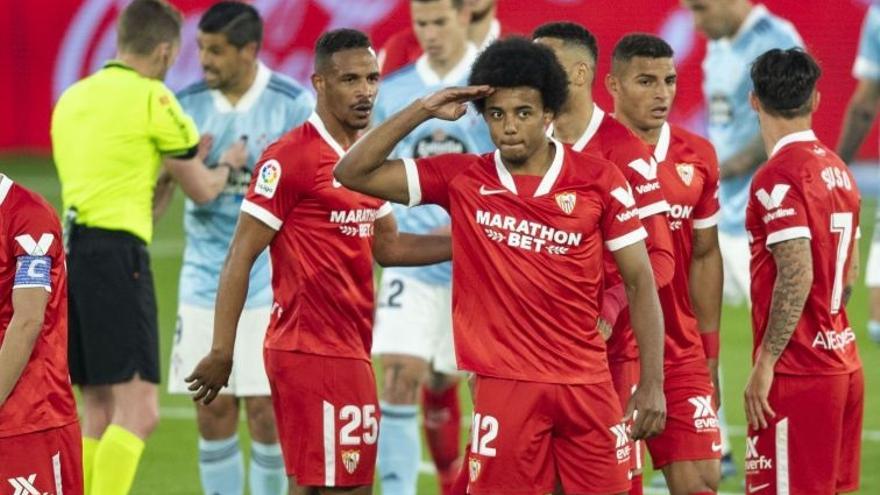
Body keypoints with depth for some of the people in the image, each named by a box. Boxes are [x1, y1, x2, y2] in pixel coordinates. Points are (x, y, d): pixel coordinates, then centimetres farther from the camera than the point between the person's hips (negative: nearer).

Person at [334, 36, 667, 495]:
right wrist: (422, 110, -7)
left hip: (587, 384, 0)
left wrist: (652, 384, -3)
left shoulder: (598, 181, 0)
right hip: (504, 385, 0)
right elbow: (354, 173, 1)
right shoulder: (461, 179, 2)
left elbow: (640, 282, 3)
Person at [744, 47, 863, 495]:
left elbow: (796, 277, -21)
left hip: (797, 374, -8)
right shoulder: (838, 169, 12)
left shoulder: (778, 177, -15)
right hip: (843, 365, 8)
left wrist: (765, 364, -18)